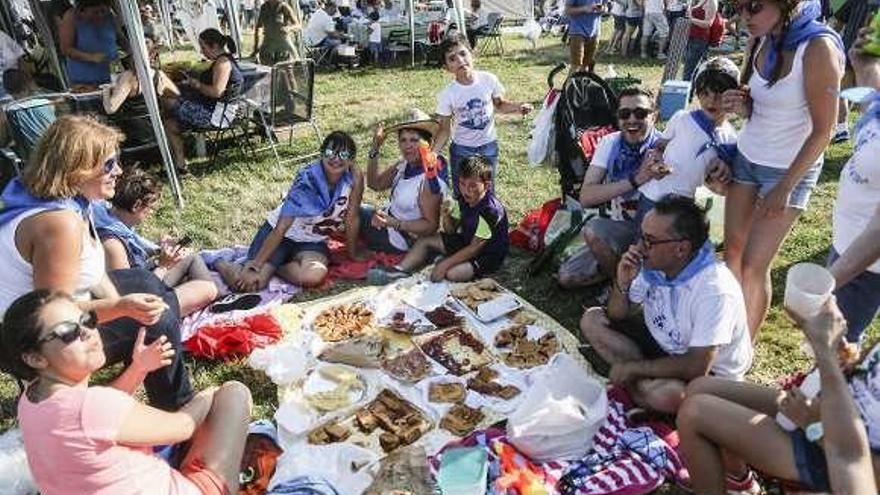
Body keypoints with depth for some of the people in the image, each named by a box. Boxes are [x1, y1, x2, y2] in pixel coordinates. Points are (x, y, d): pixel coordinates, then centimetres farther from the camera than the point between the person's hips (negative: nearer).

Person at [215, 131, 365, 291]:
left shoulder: (354, 178, -16)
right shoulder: (307, 180, -25)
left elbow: (351, 218, -6)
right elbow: (281, 228, -26)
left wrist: (353, 254, -1)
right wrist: (255, 267, -29)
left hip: (312, 241, 3)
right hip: (284, 233, -3)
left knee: (313, 276, -31)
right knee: (250, 282, -21)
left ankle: (271, 266, -2)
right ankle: (222, 265, 13)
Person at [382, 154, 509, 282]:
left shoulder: (490, 210, -29)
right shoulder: (465, 200, -4)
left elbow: (474, 248, -26)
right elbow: (452, 231, 5)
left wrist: (445, 264, -25)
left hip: (489, 255, -9)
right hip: (466, 241, 9)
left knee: (452, 273, -32)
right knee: (425, 241, 6)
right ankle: (401, 270, 0)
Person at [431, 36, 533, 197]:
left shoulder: (488, 79, -13)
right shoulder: (447, 94, -16)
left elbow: (500, 104, 5)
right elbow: (444, 130, -9)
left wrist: (517, 106, -15)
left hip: (489, 146, 1)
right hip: (462, 149, -1)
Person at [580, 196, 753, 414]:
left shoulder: (714, 288, -31)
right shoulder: (652, 265, -13)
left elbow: (696, 367, -31)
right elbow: (617, 315, -1)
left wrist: (633, 368, -22)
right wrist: (622, 284, -22)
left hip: (711, 372, -6)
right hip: (661, 344, 7)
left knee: (666, 394, -38)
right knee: (592, 320, -7)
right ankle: (647, 381, -10)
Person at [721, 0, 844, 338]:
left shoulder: (818, 48, -21)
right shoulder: (764, 41, -1)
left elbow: (823, 130, -17)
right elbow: (759, 108, 9)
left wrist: (785, 187, -16)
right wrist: (741, 106, -14)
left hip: (789, 170, -6)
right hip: (746, 158, 6)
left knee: (754, 266, -1)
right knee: (732, 247, 10)